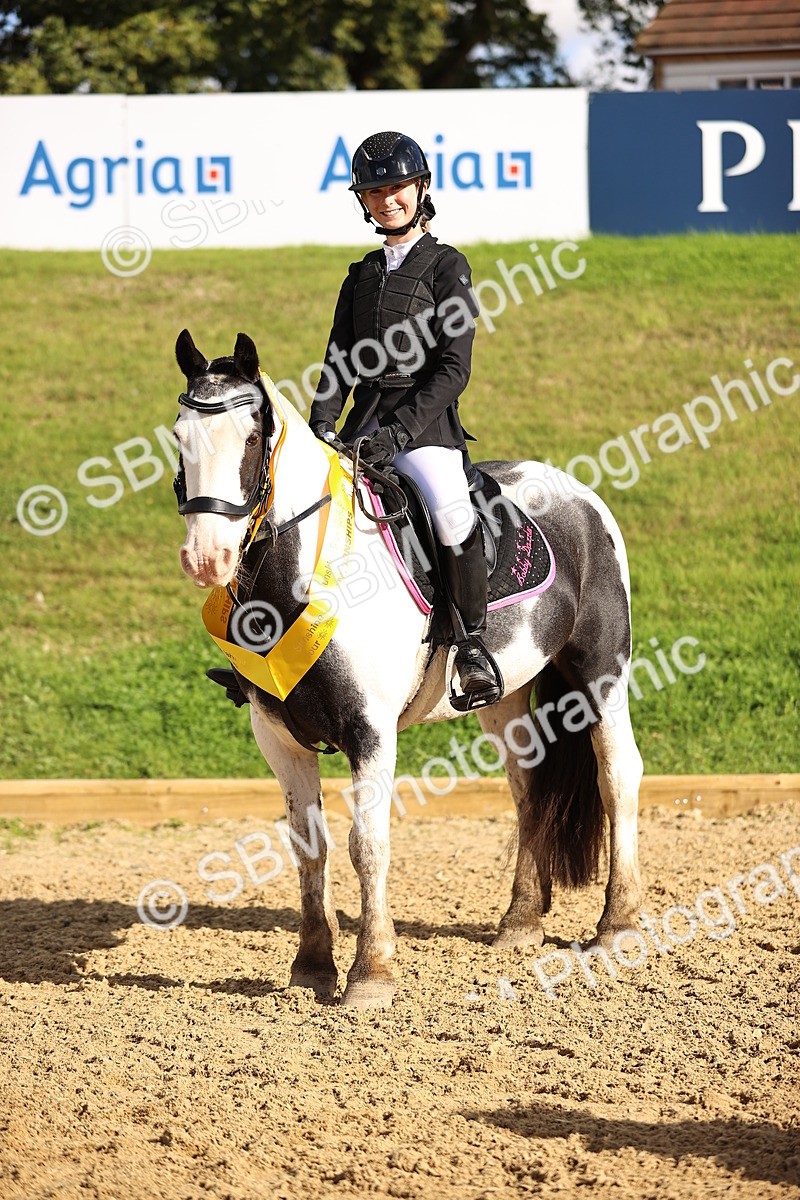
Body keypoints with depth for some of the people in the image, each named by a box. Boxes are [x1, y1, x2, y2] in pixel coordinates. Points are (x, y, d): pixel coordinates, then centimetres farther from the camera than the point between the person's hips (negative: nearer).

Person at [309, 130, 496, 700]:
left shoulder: (447, 266, 0)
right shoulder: (363, 275, 18)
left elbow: (453, 369, -8)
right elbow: (339, 363, 14)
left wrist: (399, 432, -17)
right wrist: (322, 425, -4)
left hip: (426, 419, -6)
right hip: (365, 422, 6)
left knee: (452, 513, -30)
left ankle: (474, 643, -21)